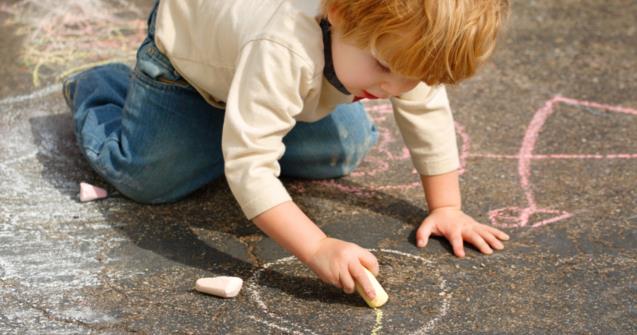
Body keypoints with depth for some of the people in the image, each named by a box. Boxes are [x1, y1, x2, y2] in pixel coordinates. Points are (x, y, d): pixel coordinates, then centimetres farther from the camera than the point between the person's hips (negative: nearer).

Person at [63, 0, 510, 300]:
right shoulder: (282, 51, -50)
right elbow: (248, 166, -50)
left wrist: (446, 207, -11)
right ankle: (96, 90, 21)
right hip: (187, 37, -5)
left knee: (345, 150, 3)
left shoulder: (404, 40, -30)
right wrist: (318, 248, -55)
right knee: (146, 176, -11)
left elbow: (431, 115, -11)